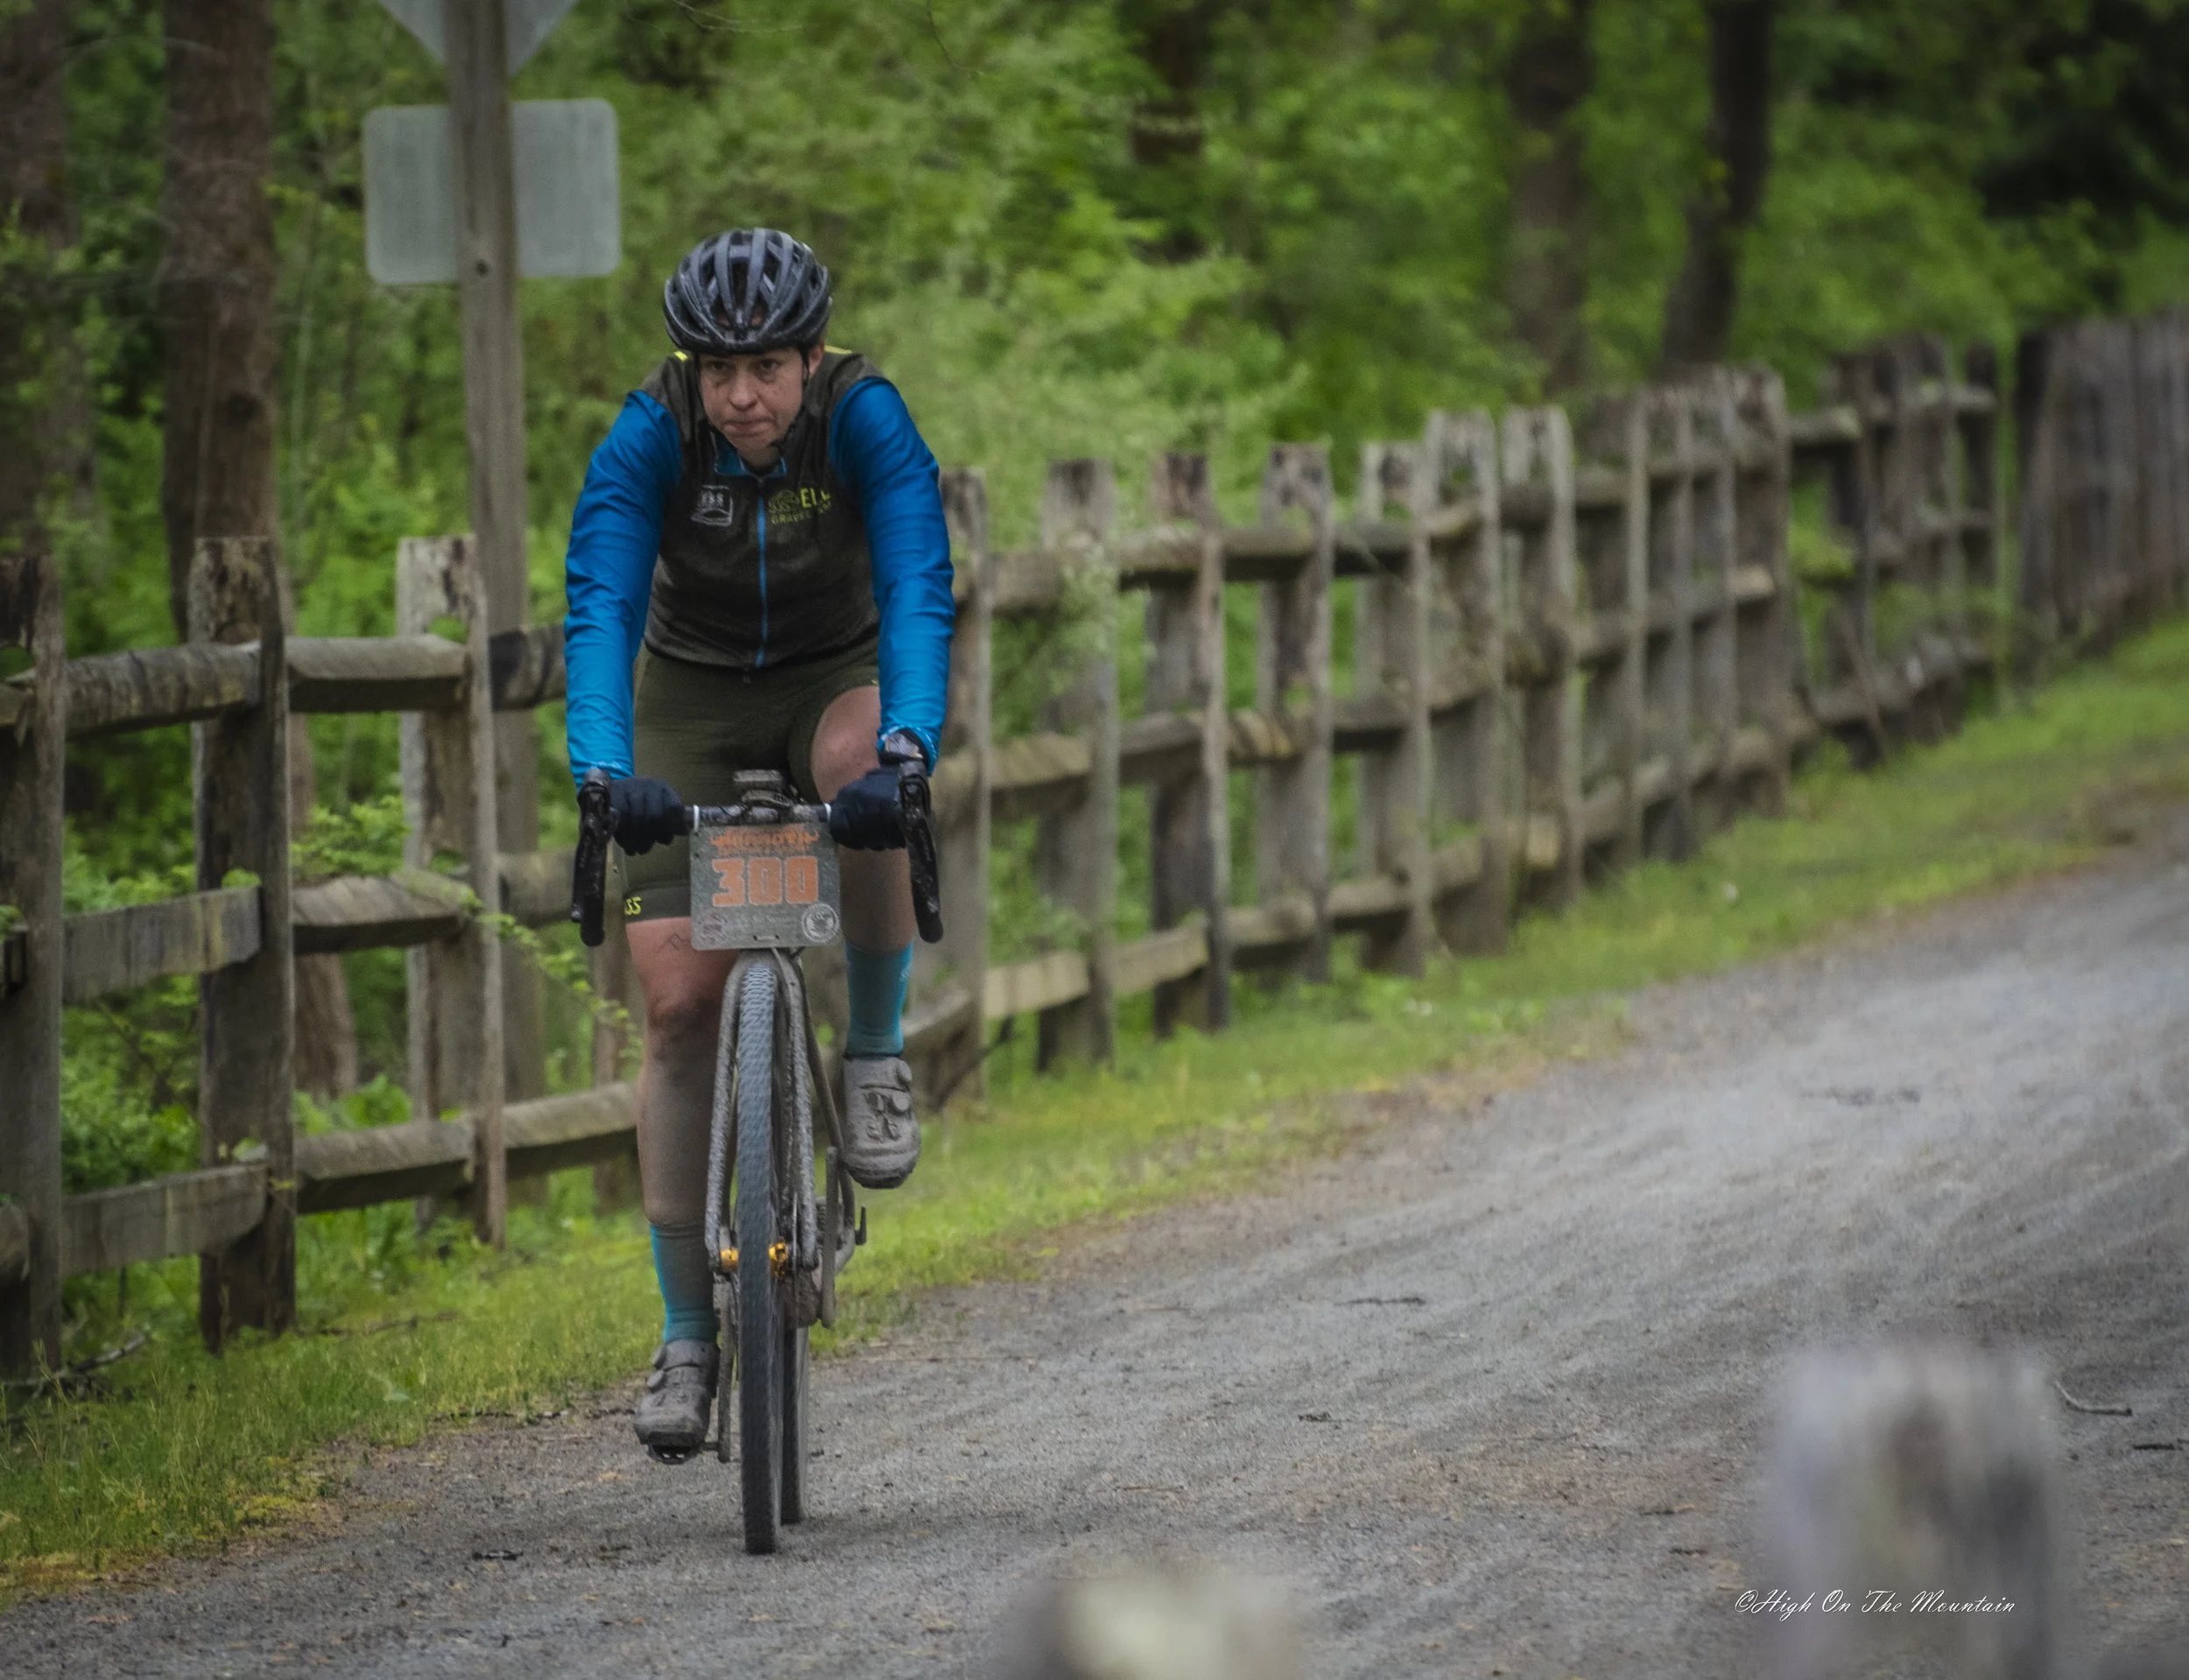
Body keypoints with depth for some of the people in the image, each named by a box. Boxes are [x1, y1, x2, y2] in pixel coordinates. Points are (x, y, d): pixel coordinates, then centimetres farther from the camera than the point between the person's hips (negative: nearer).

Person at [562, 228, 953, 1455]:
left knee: (865, 782, -38)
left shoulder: (866, 420, -26)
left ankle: (876, 1055, -14)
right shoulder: (651, 437, -25)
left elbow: (919, 593, -37)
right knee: (683, 1004, -11)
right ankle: (689, 1333, -1)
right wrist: (603, 771, -51)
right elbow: (600, 607, -34)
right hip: (695, 697, 1)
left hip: (837, 675, -1)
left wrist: (905, 751, -54)